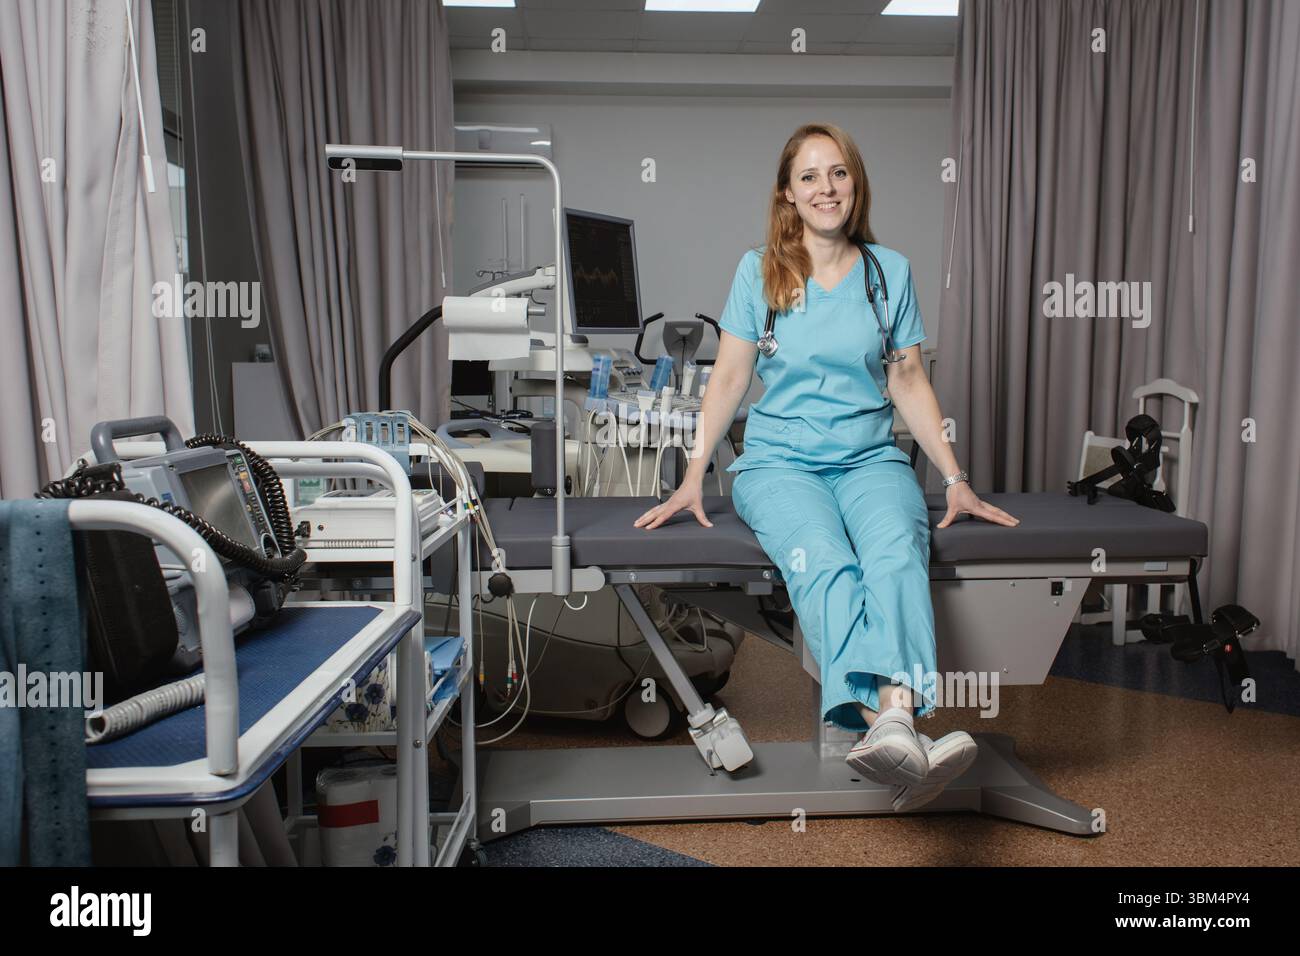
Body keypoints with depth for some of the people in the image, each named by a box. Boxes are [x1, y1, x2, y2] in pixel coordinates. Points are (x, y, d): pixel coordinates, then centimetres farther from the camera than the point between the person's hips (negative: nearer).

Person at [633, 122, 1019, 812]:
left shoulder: (890, 270, 13)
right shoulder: (759, 270, 8)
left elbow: (909, 382, 14)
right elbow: (729, 378, 6)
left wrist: (955, 480, 10)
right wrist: (693, 477, -3)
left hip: (870, 457, 2)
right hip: (779, 462, -1)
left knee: (897, 551, -34)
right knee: (822, 563, -34)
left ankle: (895, 718, -52)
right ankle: (891, 729, -51)